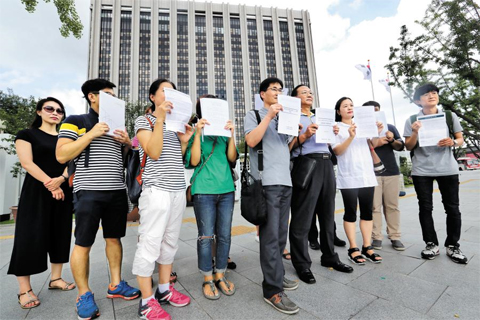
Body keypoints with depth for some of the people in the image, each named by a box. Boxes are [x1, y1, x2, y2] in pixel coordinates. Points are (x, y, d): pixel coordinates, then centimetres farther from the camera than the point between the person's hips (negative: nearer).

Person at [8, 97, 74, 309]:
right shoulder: (27, 134, 3)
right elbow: (27, 163, -9)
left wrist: (60, 179, -15)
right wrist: (50, 184, -18)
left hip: (63, 191, 4)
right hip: (36, 192, -4)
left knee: (60, 235, 7)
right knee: (30, 237, -4)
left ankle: (56, 278, 18)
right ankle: (24, 289, 6)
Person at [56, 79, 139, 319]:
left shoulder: (117, 126, 19)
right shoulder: (75, 122, 2)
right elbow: (61, 156, -8)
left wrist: (127, 142, 1)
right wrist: (91, 134, -14)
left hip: (117, 191, 6)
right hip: (89, 192, -5)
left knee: (114, 238, 12)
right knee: (83, 244, 2)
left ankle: (115, 285, 25)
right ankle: (84, 295, 19)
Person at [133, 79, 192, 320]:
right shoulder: (144, 120, 2)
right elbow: (154, 153, -14)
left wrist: (184, 141, 3)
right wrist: (160, 119, -15)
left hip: (178, 190, 7)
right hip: (156, 190, -7)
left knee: (170, 242, 12)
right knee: (150, 243, -3)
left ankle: (164, 289, 25)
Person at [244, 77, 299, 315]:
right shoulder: (254, 114, 5)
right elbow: (251, 141, -13)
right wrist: (269, 116, -12)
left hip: (286, 181, 7)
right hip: (267, 182, -7)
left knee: (281, 235, 12)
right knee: (270, 236, -6)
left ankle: (275, 276, 27)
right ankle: (273, 290, 4)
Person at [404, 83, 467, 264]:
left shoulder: (450, 116, 7)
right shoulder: (412, 120, 1)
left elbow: (460, 139, 10)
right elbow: (408, 147, 1)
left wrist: (452, 142, -12)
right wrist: (415, 132, -16)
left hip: (447, 169, 2)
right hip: (421, 171, -1)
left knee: (452, 208, 5)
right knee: (425, 208, 3)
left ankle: (452, 246, 18)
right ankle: (431, 244, 14)